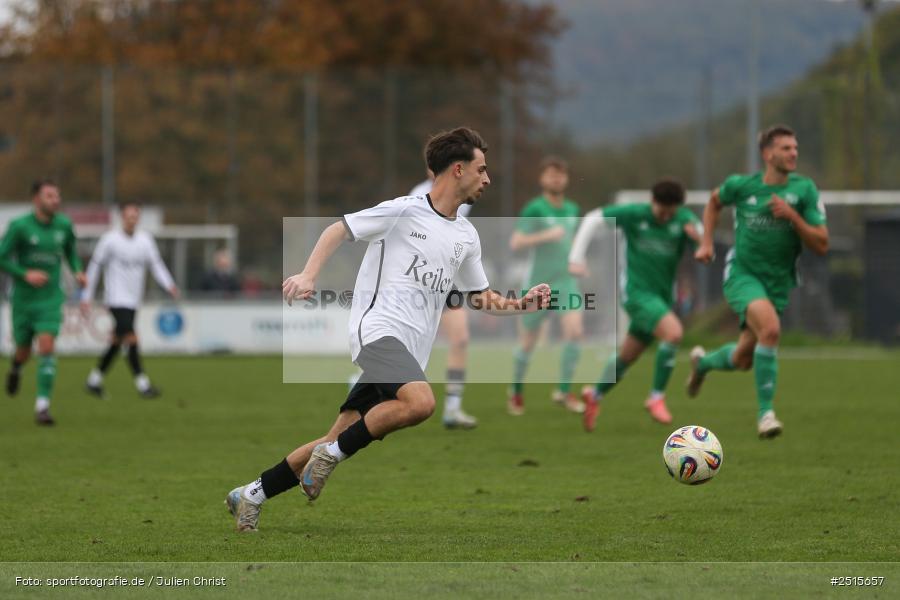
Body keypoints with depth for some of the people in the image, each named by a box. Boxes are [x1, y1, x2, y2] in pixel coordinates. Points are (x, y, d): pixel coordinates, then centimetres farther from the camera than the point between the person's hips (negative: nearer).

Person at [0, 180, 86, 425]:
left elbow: (70, 251, 18)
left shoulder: (64, 224, -1)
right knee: (24, 352, 12)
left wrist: (78, 272, 0)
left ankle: (42, 407, -15)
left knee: (46, 348, -16)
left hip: (51, 299, 1)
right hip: (23, 300, -1)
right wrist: (26, 274, -24)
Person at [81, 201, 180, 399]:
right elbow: (95, 266, 0)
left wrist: (169, 285, -12)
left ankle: (94, 380, 25)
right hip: (116, 299, -6)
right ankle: (142, 384, -18)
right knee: (131, 338, -17)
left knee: (116, 342, 11)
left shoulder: (145, 239, 7)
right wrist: (87, 297, 0)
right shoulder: (110, 239, -6)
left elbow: (156, 265, 6)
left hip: (133, 301, 6)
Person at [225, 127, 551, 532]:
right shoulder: (403, 211, -3)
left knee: (340, 442, 3)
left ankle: (252, 496, 15)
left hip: (409, 353, 7)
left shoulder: (467, 237, 18)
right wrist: (309, 275, -13)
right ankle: (333, 453, -17)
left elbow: (480, 298, 28)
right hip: (378, 329, -7)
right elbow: (339, 230, 1)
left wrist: (521, 304, 11)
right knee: (421, 402, -33)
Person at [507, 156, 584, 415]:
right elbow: (515, 243, -19)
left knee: (575, 331, -19)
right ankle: (517, 391, 31)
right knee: (528, 344, 6)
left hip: (566, 283, 4)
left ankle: (564, 391, -8)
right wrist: (546, 236, -29)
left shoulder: (571, 209, 9)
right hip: (538, 285, -4)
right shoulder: (534, 209, -10)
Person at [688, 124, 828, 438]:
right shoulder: (740, 185, -6)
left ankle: (702, 362, 46)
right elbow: (715, 201, 18)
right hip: (742, 274, -3)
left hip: (778, 282, 3)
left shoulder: (804, 189, -8)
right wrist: (706, 243, 8)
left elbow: (821, 245, -11)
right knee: (770, 327, -31)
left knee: (743, 360, 10)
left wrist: (792, 216, -23)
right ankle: (765, 413, -22)